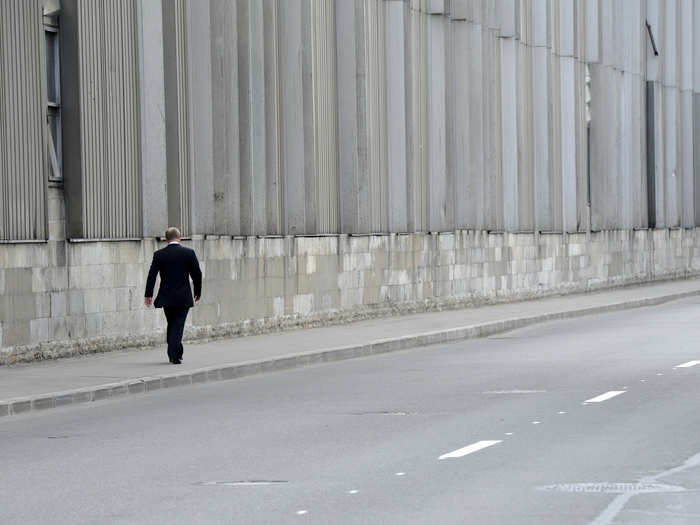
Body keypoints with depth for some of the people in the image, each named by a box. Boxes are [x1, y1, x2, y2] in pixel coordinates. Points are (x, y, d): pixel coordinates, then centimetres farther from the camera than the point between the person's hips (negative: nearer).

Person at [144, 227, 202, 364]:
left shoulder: (159, 255, -2)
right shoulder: (189, 253, -5)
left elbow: (152, 275, -4)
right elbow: (197, 274, -1)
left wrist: (148, 294, 2)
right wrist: (197, 292, 11)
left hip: (166, 297, 2)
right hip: (183, 297, -2)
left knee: (171, 325, 16)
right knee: (178, 326, -1)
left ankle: (174, 354, 21)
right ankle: (175, 355, -9)